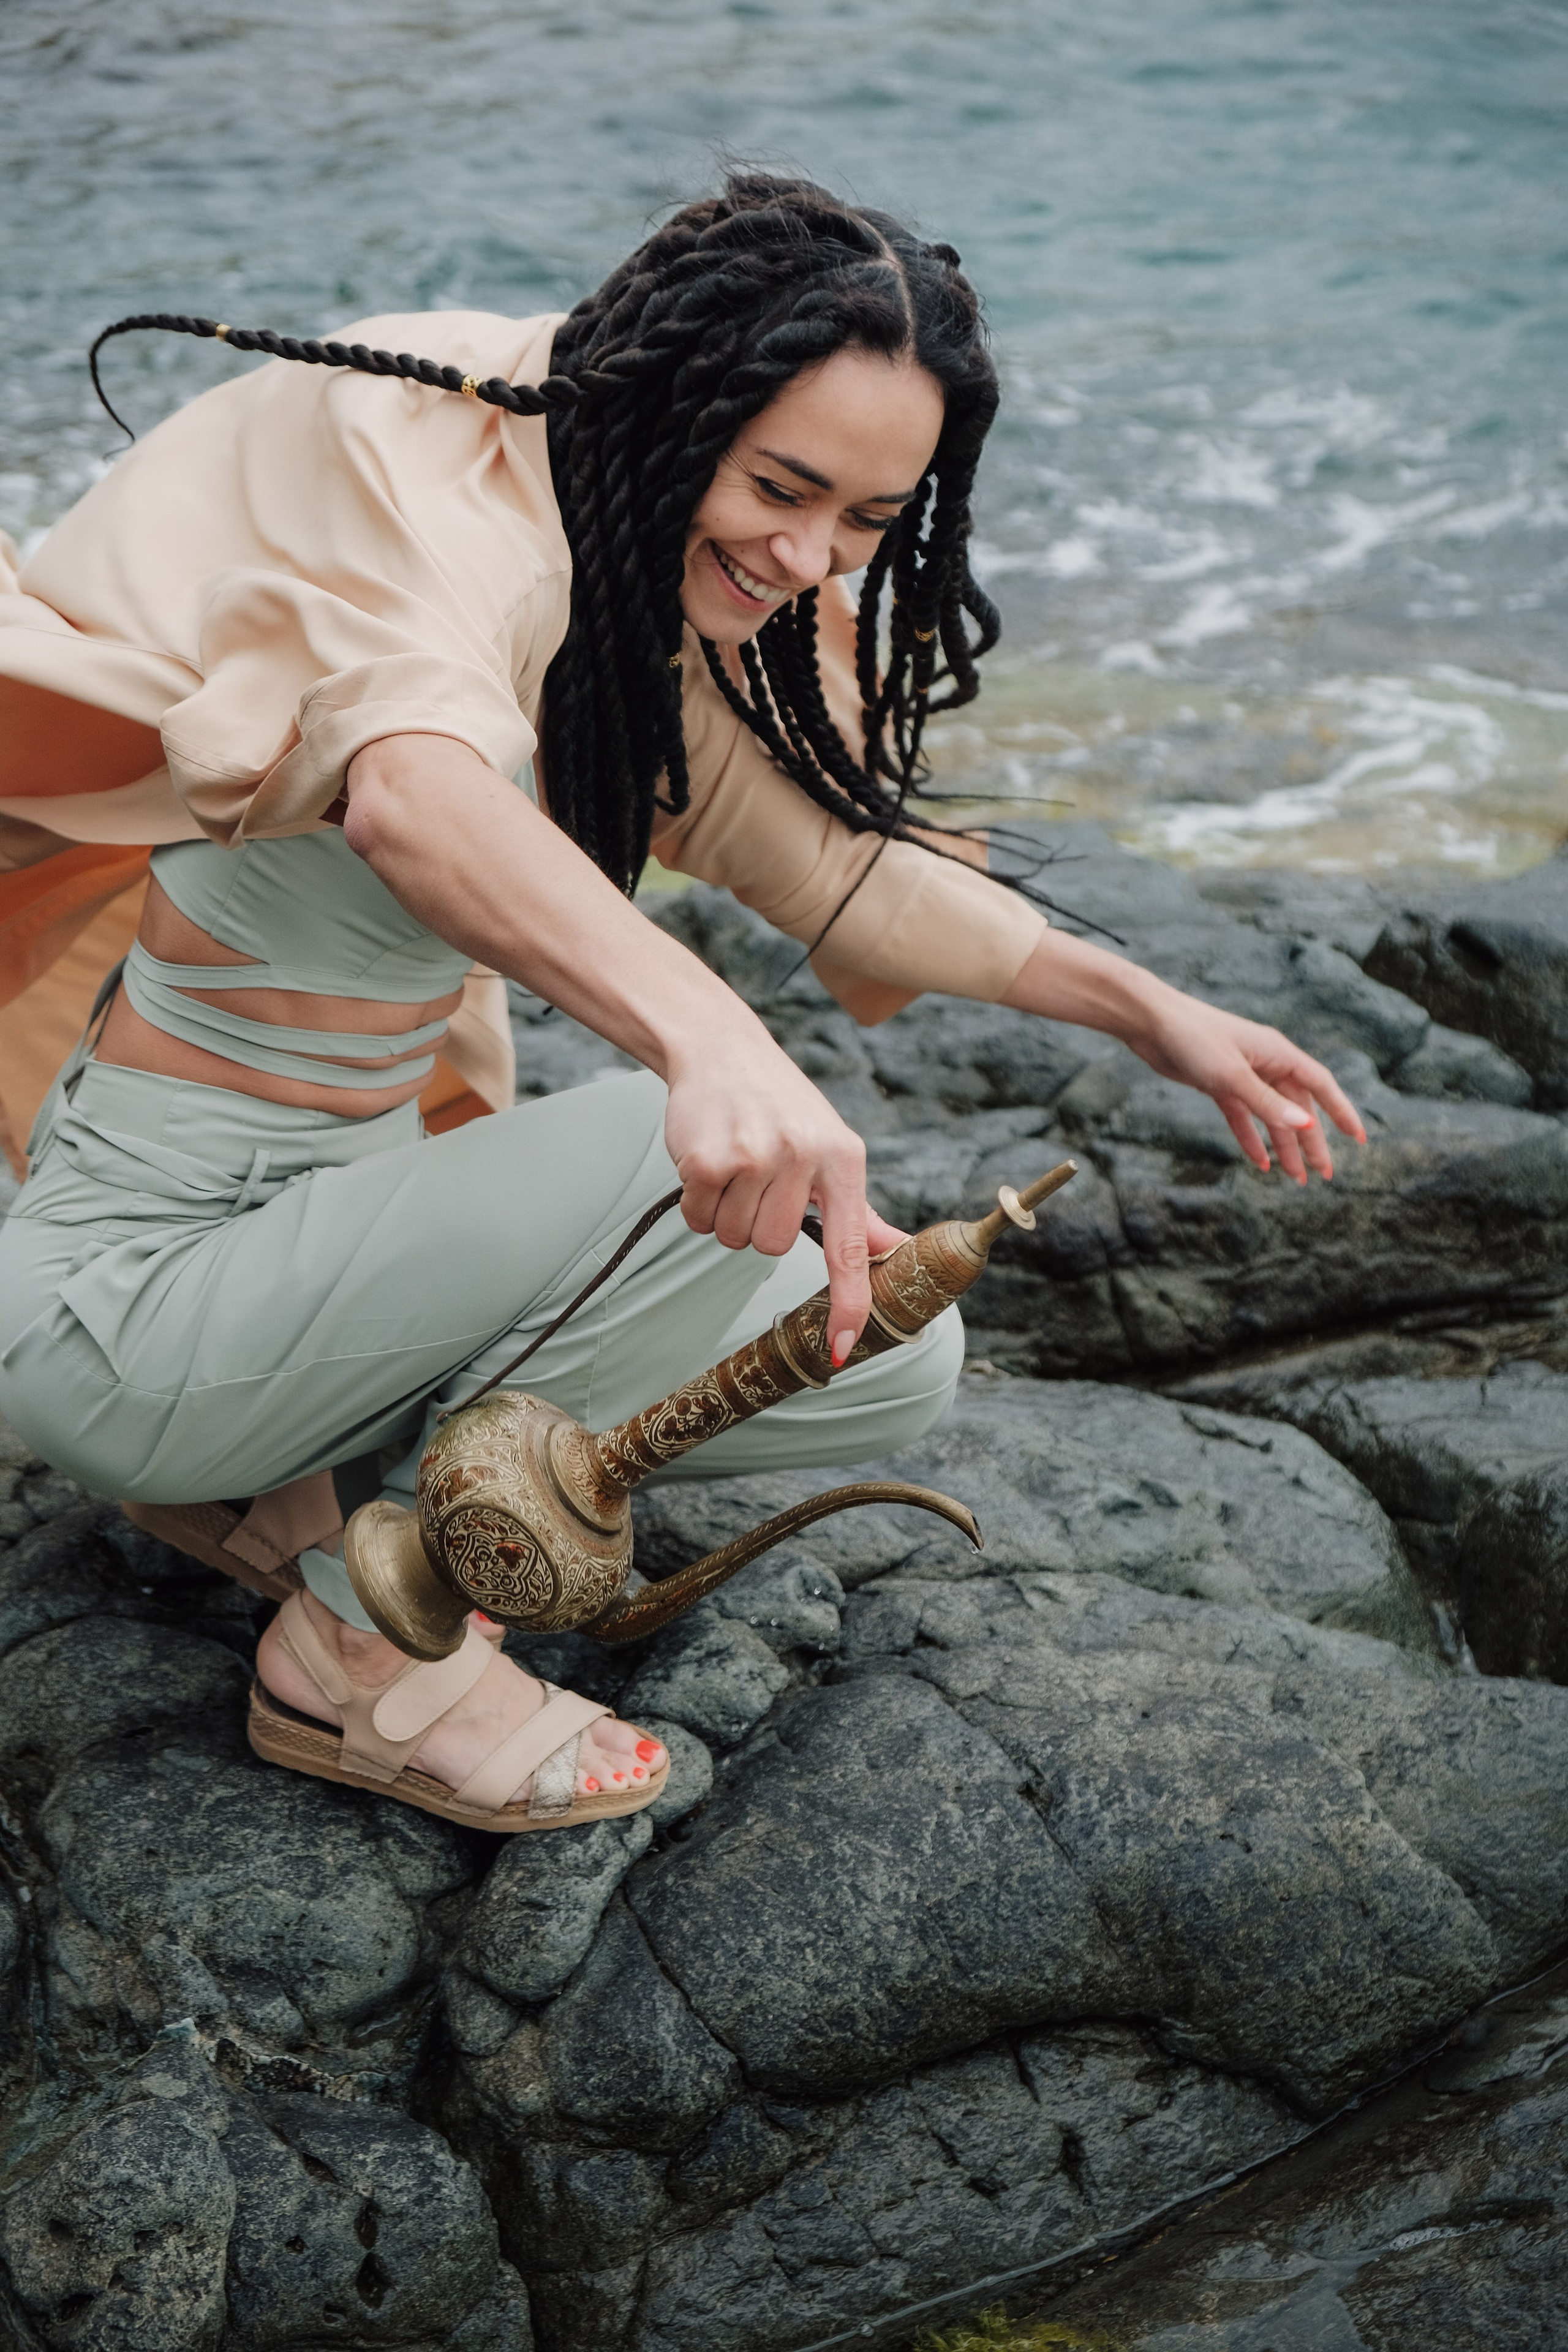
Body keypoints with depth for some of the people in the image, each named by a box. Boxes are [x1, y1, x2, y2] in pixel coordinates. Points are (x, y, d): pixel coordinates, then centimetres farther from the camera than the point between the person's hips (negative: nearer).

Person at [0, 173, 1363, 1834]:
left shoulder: (681, 616, 3)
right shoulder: (453, 500, -23)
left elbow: (834, 848, 15)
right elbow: (409, 787, -45)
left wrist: (1147, 1011, 10)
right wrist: (704, 1032, -61)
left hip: (335, 1213, 9)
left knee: (895, 1367, 4)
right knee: (721, 1158, -29)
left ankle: (291, 1480, 9)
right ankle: (366, 1649, -10)